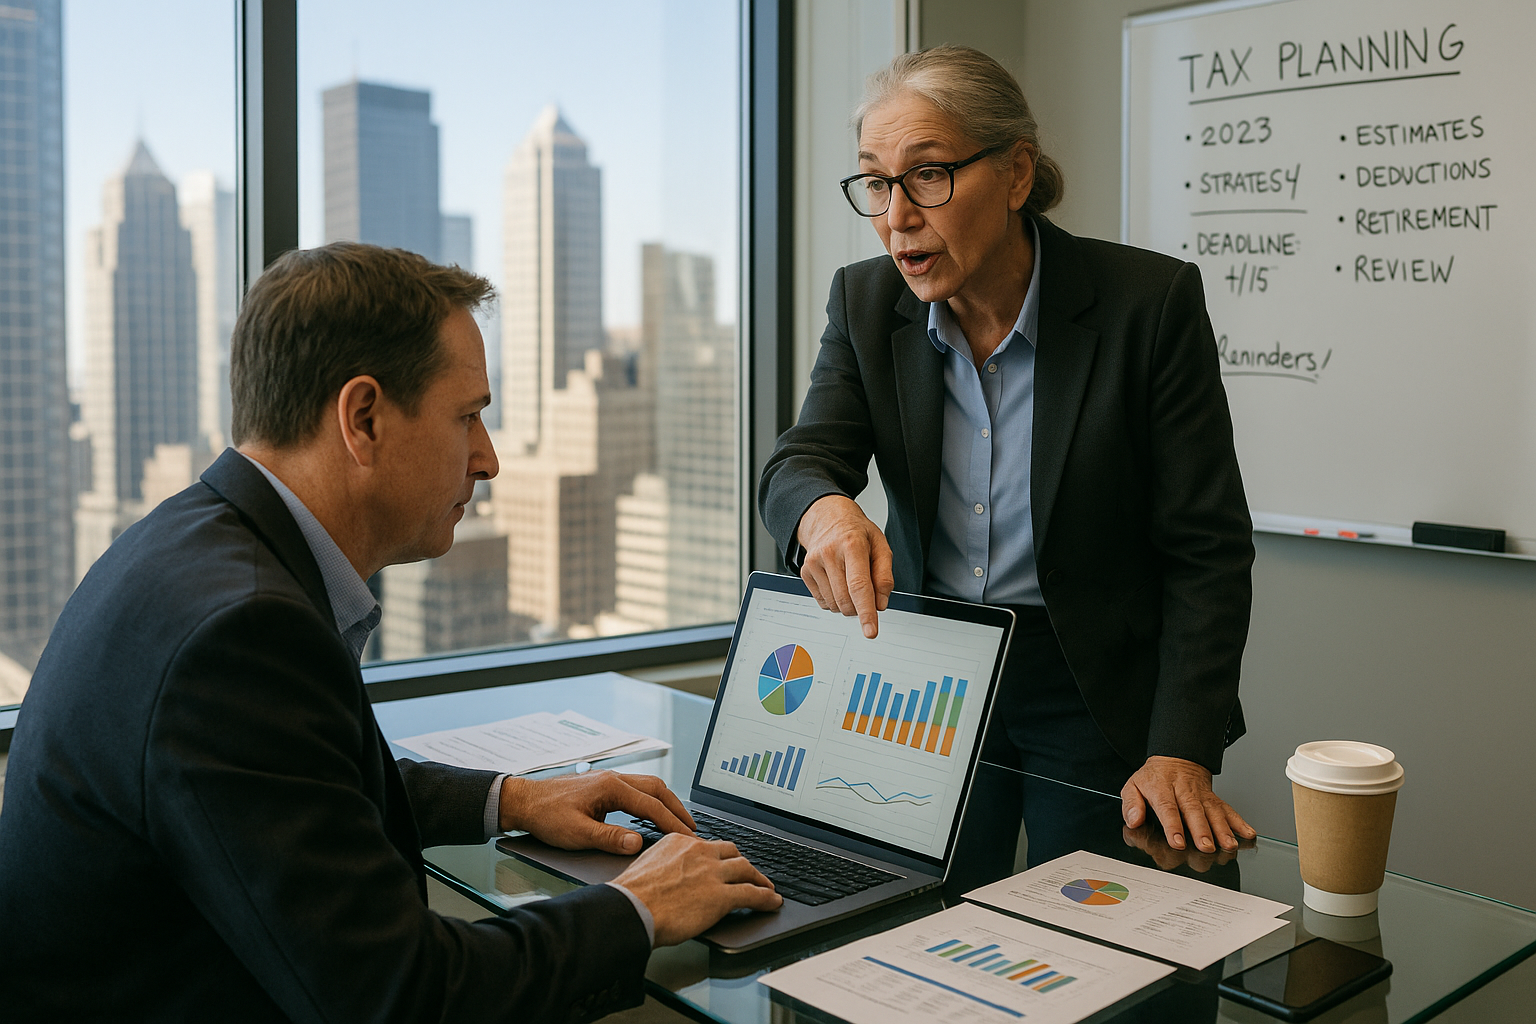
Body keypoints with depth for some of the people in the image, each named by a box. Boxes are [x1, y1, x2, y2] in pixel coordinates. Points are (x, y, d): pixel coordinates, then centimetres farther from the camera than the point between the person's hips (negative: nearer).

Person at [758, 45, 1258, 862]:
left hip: (1098, 695, -3)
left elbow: (1207, 550, -14)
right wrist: (823, 511, -37)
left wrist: (1181, 755, -22)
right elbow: (798, 465, -12)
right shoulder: (864, 301, -3)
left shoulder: (1150, 302, -16)